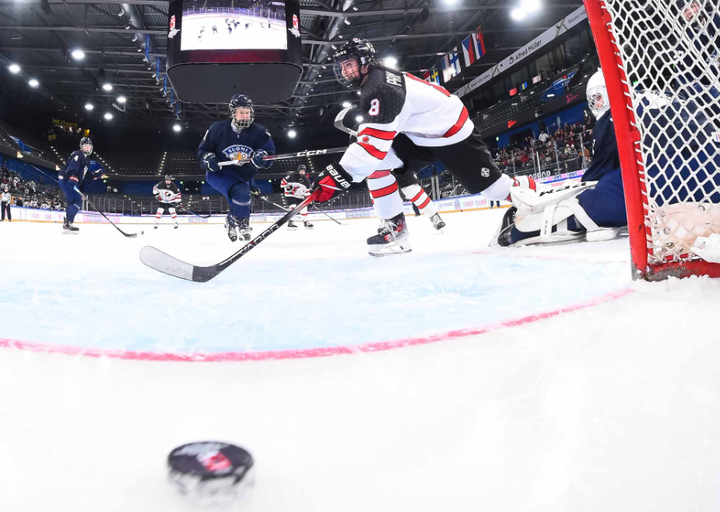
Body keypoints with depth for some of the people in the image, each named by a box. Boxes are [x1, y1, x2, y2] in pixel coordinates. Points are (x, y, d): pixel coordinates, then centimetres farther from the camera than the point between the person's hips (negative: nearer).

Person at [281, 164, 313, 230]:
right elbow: (283, 181, -12)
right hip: (290, 195, -6)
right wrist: (287, 186, -25)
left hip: (299, 196, 6)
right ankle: (290, 222, -19)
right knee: (293, 207, -23)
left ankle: (305, 222, 22)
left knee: (304, 207, 5)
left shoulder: (307, 181, -2)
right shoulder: (292, 176, -17)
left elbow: (307, 191, 6)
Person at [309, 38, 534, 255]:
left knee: (488, 184, -2)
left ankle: (524, 187, 27)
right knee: (376, 163, -7)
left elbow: (374, 141, -39)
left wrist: (338, 175, -43)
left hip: (452, 131, -9)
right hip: (422, 133, 9)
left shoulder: (380, 87, -28)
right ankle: (396, 223, -3)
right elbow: (374, 128, 16)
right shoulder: (374, 80, 3)